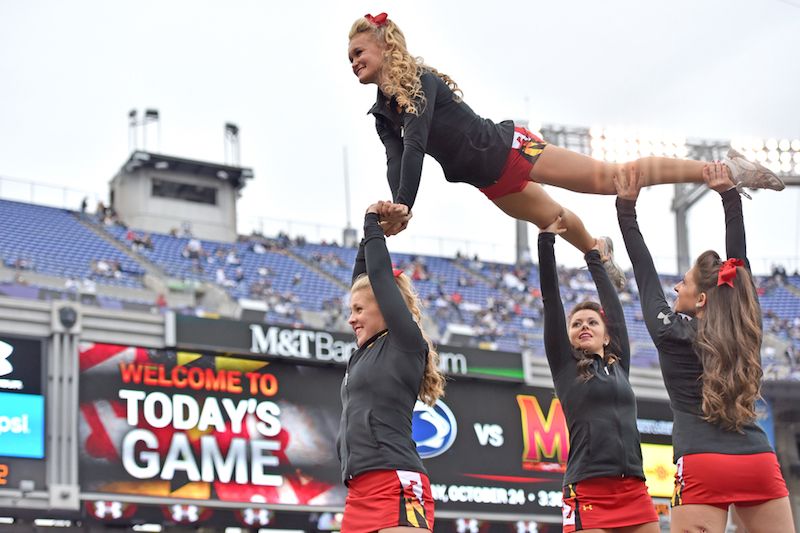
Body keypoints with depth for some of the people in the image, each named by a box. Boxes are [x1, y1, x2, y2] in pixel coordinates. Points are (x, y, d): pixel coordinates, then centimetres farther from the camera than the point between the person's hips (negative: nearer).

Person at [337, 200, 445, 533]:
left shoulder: (407, 343, 1)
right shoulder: (367, 352, 22)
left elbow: (380, 275, 3)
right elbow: (363, 280, 31)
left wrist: (373, 224, 15)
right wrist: (370, 231, 30)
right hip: (362, 492, 9)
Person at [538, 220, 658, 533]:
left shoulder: (619, 364, 20)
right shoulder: (564, 365, 11)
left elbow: (612, 304, 24)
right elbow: (551, 299, 7)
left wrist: (594, 258, 33)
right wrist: (546, 239, 6)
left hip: (634, 492, 4)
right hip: (588, 492, -4)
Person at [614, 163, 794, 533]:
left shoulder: (670, 332, 2)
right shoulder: (745, 331, 11)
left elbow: (643, 268, 8)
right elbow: (738, 262, 17)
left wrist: (626, 207, 13)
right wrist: (729, 194, 19)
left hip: (703, 467, -4)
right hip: (760, 463, 4)